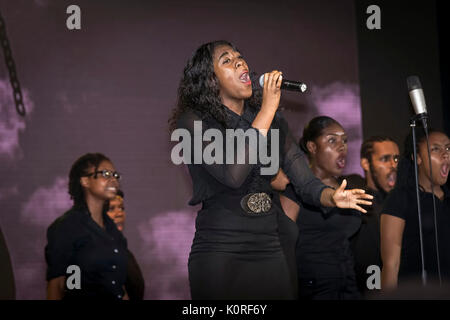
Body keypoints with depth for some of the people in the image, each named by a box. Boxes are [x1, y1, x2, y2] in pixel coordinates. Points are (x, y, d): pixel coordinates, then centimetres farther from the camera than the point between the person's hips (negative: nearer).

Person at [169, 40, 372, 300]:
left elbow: (305, 180, 1)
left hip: (273, 249, 5)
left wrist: (331, 197, -22)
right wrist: (268, 109, -18)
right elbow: (233, 174, -23)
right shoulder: (193, 120, -8)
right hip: (220, 251, -4)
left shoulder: (273, 122, 9)